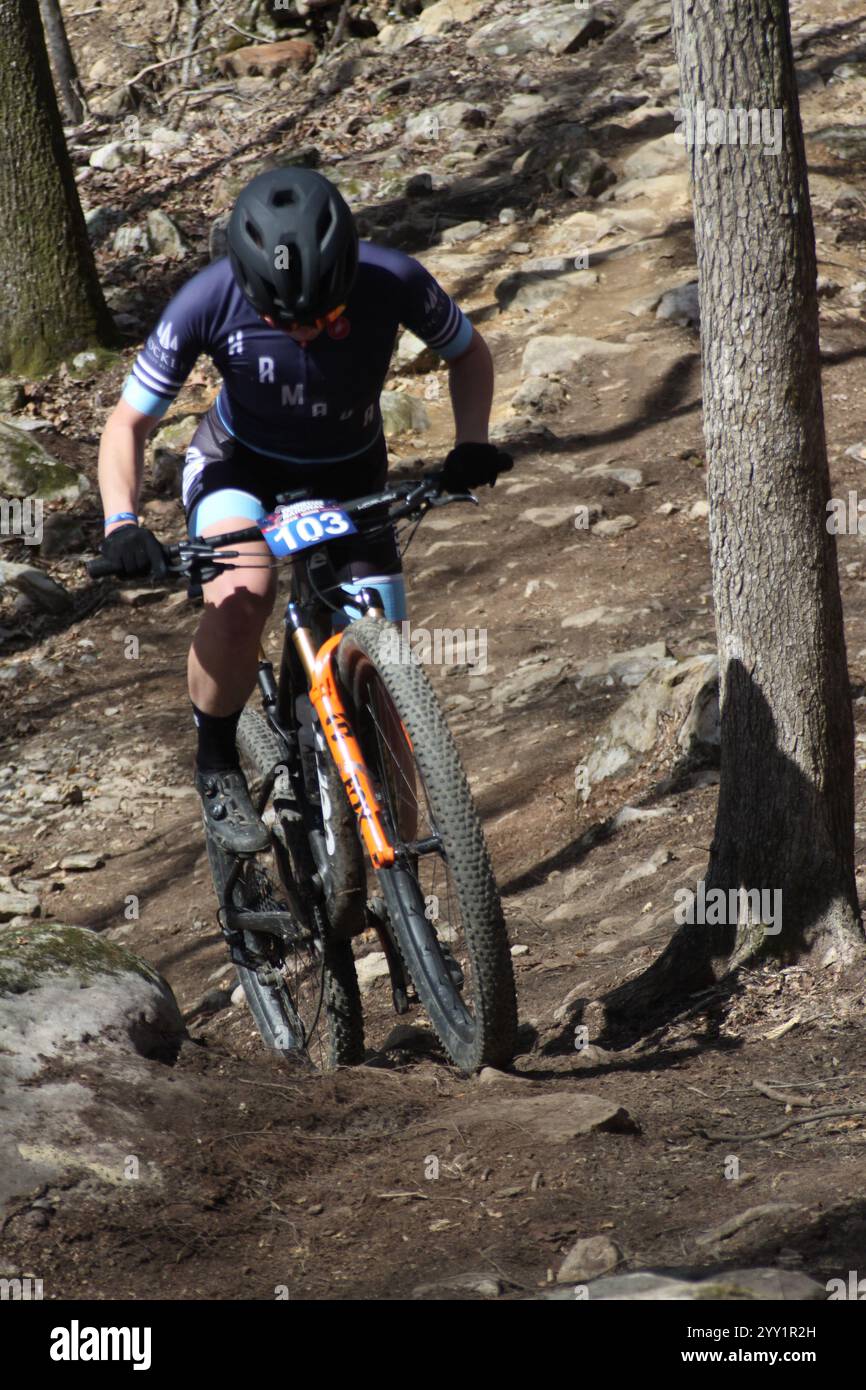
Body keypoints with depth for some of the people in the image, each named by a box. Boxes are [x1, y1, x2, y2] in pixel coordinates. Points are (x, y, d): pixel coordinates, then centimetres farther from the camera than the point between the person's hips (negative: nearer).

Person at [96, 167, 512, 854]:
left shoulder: (392, 282, -29)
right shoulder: (209, 302, -31)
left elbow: (469, 353, -7)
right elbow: (128, 423, -20)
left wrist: (471, 444, -24)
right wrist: (122, 522, -37)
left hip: (351, 475, 2)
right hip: (240, 464, -2)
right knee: (240, 596, -33)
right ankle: (217, 766, -9)